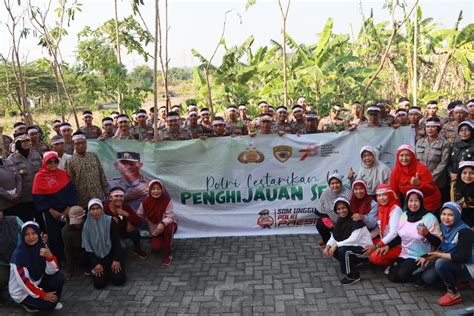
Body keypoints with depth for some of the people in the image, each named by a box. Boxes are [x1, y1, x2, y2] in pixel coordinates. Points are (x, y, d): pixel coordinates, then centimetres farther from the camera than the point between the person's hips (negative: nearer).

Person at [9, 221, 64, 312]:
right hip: (21, 291, -5)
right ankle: (29, 303, 7)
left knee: (59, 277, -16)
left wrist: (50, 256, -32)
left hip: (37, 283, 6)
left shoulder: (41, 247, -8)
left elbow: (52, 271, -12)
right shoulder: (19, 254, -25)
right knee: (49, 303, -22)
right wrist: (43, 295, -21)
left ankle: (53, 300, 7)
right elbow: (23, 281, -24)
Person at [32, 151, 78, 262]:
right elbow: (38, 197, -5)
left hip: (67, 212, 2)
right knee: (54, 239, 3)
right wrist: (52, 211, -11)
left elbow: (72, 191, 1)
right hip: (50, 214, -1)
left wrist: (68, 209, -10)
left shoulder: (63, 174, 6)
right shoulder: (39, 176, 0)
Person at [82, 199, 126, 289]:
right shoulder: (87, 225, -5)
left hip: (111, 255, -1)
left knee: (118, 280, -19)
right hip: (97, 258, 1)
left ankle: (110, 270, 14)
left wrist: (116, 260, -13)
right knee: (99, 283, -18)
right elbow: (87, 247, -2)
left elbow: (116, 241, -5)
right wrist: (96, 264, -11)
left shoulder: (109, 221, -8)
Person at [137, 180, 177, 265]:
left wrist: (162, 224, -46)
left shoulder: (167, 200, -22)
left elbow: (170, 217, -25)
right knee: (155, 248, -18)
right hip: (154, 230, 2)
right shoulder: (146, 202, -13)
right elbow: (138, 215, -6)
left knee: (169, 227, -38)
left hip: (166, 226, -2)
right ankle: (165, 242, 24)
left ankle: (167, 254, -18)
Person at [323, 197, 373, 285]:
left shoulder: (356, 220, -19)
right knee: (334, 250, -7)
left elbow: (354, 239, -27)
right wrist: (328, 246, -18)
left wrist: (336, 245, -25)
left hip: (364, 249, -8)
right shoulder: (340, 220, 4)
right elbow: (334, 236, 0)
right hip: (354, 247, 8)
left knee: (343, 251, -29)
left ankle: (353, 275, -10)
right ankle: (350, 263, 15)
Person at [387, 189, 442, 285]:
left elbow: (438, 242, -14)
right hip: (404, 254, 6)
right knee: (392, 276, -2)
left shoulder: (429, 218, -14)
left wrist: (427, 233, -30)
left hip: (420, 257, -6)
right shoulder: (404, 215, 4)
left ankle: (421, 275, 5)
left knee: (403, 274, -25)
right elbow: (399, 235, 15)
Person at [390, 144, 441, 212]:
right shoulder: (396, 171, -6)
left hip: (428, 204, -3)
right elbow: (395, 192, 0)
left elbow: (432, 189, -19)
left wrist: (419, 184, -36)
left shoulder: (421, 168, -17)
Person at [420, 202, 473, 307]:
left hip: (466, 266, -8)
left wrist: (438, 255, -23)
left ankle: (454, 294, -14)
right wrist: (428, 257, -10)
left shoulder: (464, 231, -22)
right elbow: (441, 249, 7)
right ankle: (459, 282, 13)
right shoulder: (444, 227, 1)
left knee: (441, 263, -33)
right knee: (427, 277, -8)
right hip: (449, 263, 8)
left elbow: (462, 257, -26)